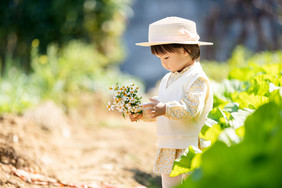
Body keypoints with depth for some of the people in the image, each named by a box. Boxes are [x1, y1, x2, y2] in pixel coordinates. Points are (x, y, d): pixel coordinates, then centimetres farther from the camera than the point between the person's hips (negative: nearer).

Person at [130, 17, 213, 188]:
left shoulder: (197, 79, -11)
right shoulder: (167, 79, 17)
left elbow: (191, 107, -25)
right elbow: (159, 111, 23)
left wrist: (165, 109, -37)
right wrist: (141, 113, 7)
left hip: (190, 150, -8)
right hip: (168, 152, 9)